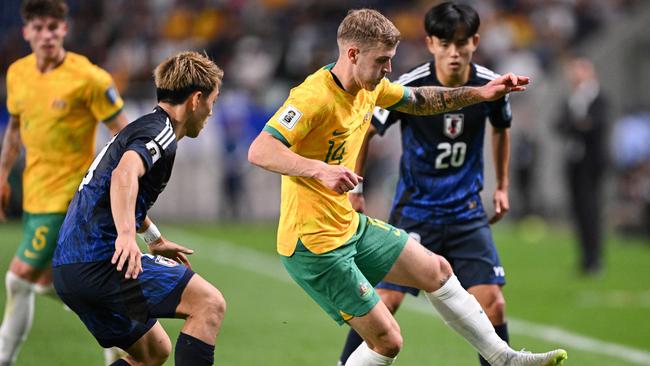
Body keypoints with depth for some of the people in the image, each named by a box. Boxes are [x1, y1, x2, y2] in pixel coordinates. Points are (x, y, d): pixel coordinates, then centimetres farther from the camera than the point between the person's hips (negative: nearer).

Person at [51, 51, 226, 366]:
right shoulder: (160, 133, -8)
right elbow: (124, 174, -30)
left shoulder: (140, 128, 25)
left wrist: (155, 240, 53)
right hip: (99, 262, -10)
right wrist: (127, 235, -43)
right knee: (210, 304, -12)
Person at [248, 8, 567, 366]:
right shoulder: (313, 97, -25)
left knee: (436, 270, 17)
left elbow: (418, 100, 24)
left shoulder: (369, 86, 3)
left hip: (351, 226, 10)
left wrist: (479, 93, 14)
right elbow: (259, 152, -36)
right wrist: (320, 170, -49)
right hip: (314, 245, -10)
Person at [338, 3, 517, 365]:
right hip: (414, 209, -2)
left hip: (467, 211, 2)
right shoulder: (409, 88, -17)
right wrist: (353, 190, 2)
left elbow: (502, 129, 16)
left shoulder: (490, 86, -8)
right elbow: (363, 132, -2)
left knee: (492, 303, -8)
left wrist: (502, 186, 16)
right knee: (385, 301, -9)